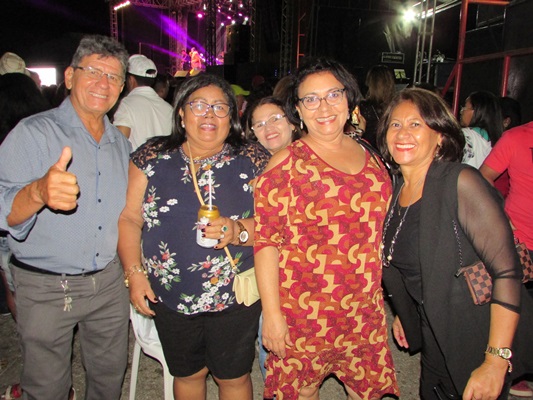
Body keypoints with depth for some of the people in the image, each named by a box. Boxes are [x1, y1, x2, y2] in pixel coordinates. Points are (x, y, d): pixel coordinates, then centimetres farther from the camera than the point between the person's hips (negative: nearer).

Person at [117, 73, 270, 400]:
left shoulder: (254, 160, -4)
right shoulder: (152, 157, 0)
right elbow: (129, 219, 2)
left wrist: (239, 231, -24)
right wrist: (134, 274, -5)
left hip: (236, 297, -1)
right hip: (170, 297, 2)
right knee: (187, 374, 20)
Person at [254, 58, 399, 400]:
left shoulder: (369, 156, 5)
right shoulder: (287, 163, -9)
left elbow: (381, 227, 14)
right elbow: (266, 240, -12)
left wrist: (392, 296, 14)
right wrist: (271, 313, -15)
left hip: (366, 310, 5)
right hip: (304, 311, -4)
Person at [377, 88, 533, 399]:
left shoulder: (460, 182, -20)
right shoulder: (396, 192, 0)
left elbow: (507, 271, -24)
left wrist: (496, 363, -25)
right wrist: (403, 312, 17)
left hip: (476, 344, -6)